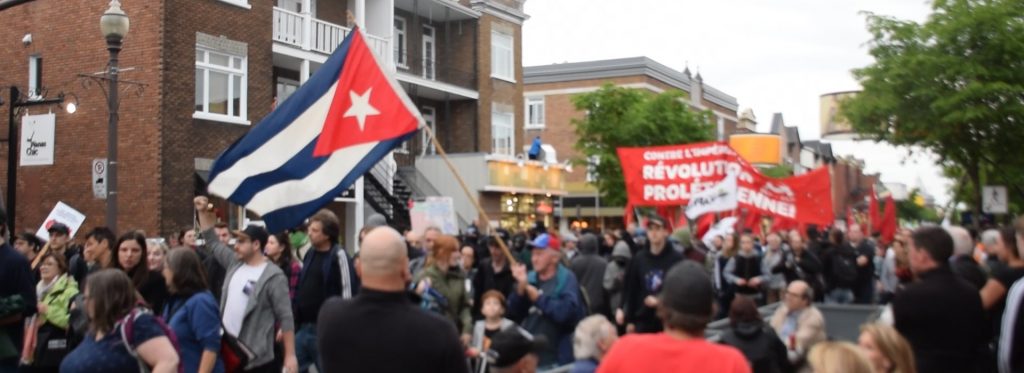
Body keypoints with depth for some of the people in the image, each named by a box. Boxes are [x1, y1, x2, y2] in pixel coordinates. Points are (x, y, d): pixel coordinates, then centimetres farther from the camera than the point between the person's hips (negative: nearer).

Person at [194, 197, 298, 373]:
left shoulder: (273, 276, -14)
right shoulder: (235, 263, 7)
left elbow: (286, 317, -15)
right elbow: (212, 243, 22)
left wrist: (290, 356, -18)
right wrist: (203, 212, 13)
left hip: (257, 358, -8)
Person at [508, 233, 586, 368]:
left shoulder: (566, 279, -8)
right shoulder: (530, 278, 7)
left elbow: (567, 312, -24)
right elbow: (514, 313, 2)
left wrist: (538, 298, -16)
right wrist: (521, 286, -12)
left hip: (555, 359, -5)